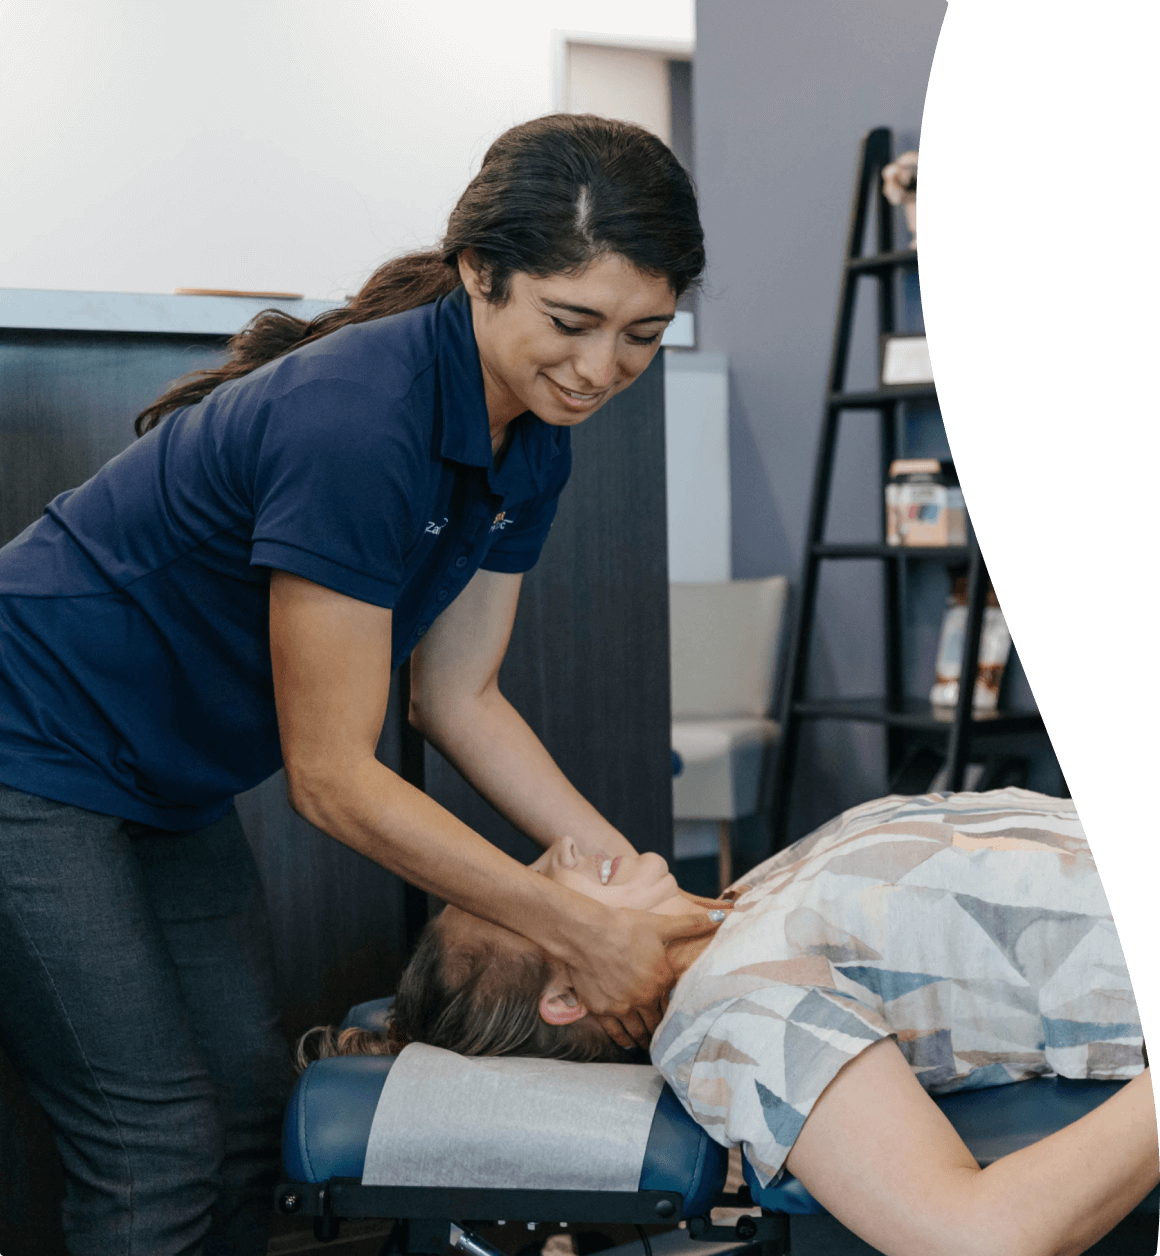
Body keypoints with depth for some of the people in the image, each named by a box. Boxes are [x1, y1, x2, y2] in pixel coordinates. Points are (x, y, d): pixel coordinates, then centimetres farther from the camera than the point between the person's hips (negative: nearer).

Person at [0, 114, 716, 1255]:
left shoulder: (529, 443, -4)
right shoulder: (355, 421, -31)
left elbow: (457, 698, 4)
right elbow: (332, 781, -26)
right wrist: (580, 931, -23)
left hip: (173, 791, 9)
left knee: (254, 1108, 10)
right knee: (160, 1153, -9)